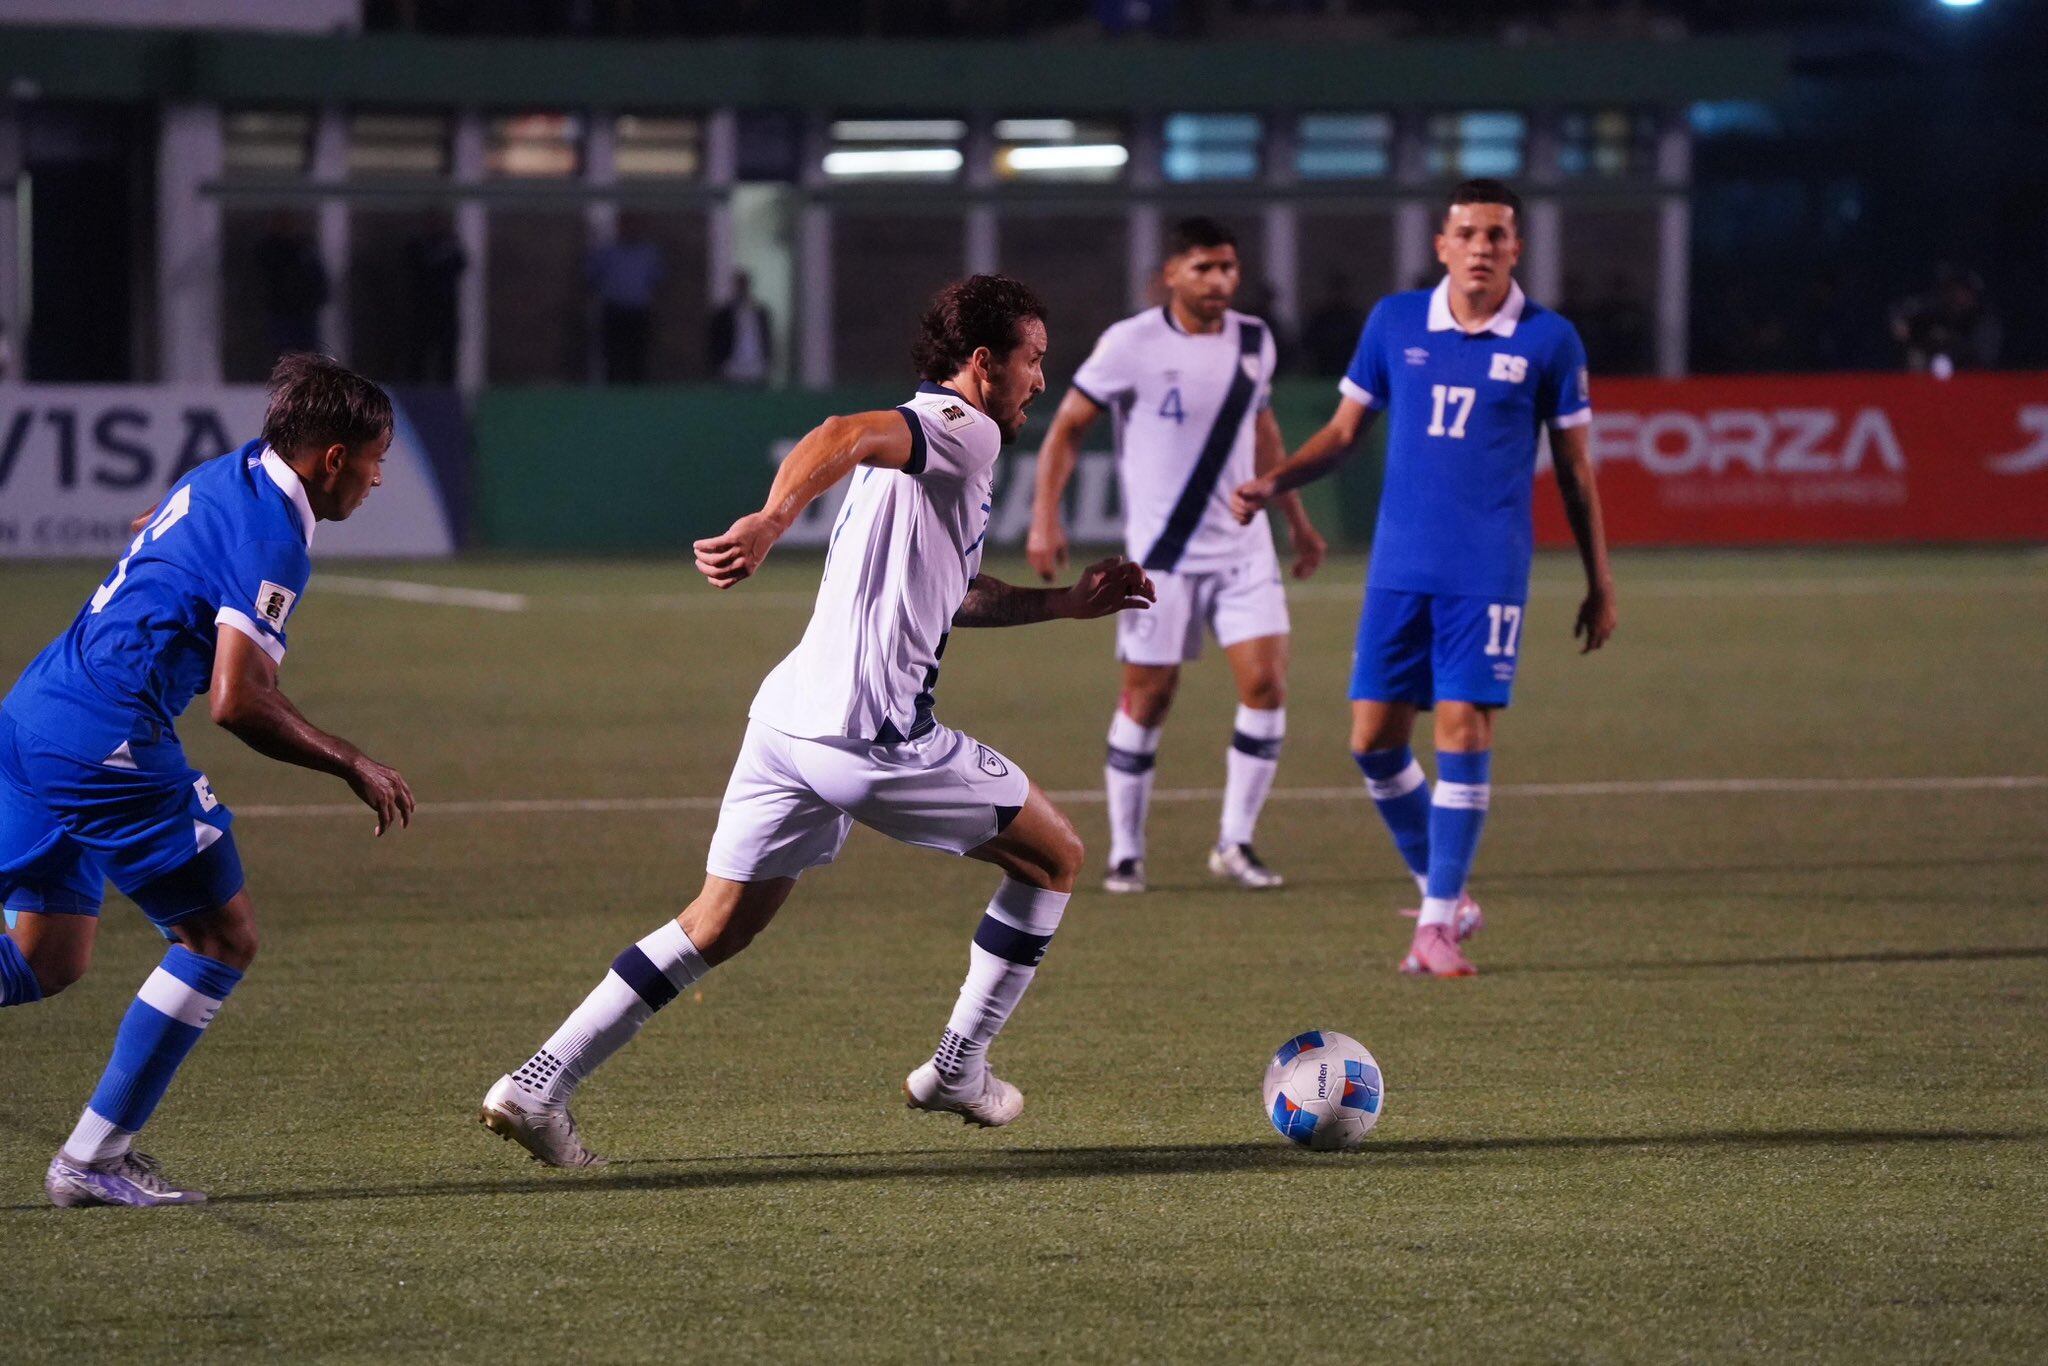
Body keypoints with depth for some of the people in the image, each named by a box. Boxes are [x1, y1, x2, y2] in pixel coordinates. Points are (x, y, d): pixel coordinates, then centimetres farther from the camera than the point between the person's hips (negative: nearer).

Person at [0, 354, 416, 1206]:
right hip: (105, 742, -10)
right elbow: (235, 702, -17)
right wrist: (353, 767, -7)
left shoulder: (223, 479, 16)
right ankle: (94, 1159, 4)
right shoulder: (273, 540, -12)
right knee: (222, 939, 3)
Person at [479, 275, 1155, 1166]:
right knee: (1052, 857, 10)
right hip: (872, 733, -9)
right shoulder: (962, 430, -7)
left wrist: (1069, 603, 36)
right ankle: (958, 1069, 16)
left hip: (791, 721, 9)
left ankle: (538, 1087, 5)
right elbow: (846, 436, -28)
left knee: (720, 925, 13)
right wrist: (772, 522, -44)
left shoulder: (936, 441, 25)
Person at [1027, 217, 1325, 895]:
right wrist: (1045, 516, -13)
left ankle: (1235, 843, 5)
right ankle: (1125, 852, 13)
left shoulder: (1253, 341, 5)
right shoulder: (1132, 344, -10)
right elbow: (1067, 426, -4)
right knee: (1147, 700, 1)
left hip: (1243, 546, 4)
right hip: (1161, 552, -4)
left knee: (1266, 685, -8)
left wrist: (1297, 521, 25)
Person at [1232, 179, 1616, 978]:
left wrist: (1599, 583, 6)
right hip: (1399, 568, 3)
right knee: (1374, 737, 0)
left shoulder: (1547, 340, -1)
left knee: (1464, 730, -9)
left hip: (1488, 574, -3)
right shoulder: (1395, 324, 5)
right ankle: (1442, 893, 20)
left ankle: (1439, 922, -1)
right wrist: (1274, 483, -4)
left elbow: (1574, 469, 6)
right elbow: (1346, 430, 13)